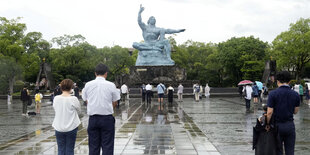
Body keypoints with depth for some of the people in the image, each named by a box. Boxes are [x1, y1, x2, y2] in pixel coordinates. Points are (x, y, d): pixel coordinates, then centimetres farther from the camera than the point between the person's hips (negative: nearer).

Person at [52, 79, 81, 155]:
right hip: (71, 127, -2)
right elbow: (78, 110, 1)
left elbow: (55, 109, 8)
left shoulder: (56, 98, -5)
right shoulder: (73, 99, -13)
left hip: (59, 128, 2)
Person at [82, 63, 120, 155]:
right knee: (107, 146, 3)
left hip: (93, 118, 2)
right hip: (107, 118, -2)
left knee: (93, 146, 10)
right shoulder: (111, 85, -8)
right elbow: (115, 103, 1)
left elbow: (86, 101, 7)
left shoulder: (88, 85, -1)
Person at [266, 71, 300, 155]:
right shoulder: (295, 95, -1)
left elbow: (269, 112, -14)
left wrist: (267, 124, -2)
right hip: (290, 125, 2)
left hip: (277, 125, -2)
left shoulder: (273, 94, -11)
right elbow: (295, 111, 7)